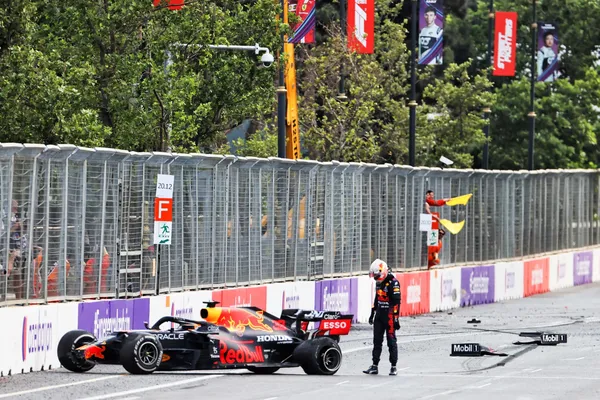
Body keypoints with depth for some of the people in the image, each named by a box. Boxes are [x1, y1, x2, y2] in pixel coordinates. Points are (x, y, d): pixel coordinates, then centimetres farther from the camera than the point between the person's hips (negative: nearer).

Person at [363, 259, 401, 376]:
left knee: (391, 341, -3)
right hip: (379, 315, 8)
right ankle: (375, 366, 11)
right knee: (377, 340, 7)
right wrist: (372, 313, 24)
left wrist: (396, 319, -19)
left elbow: (396, 302, -17)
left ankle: (394, 367, 3)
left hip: (389, 316, -8)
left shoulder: (393, 282, -15)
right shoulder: (379, 282, 12)